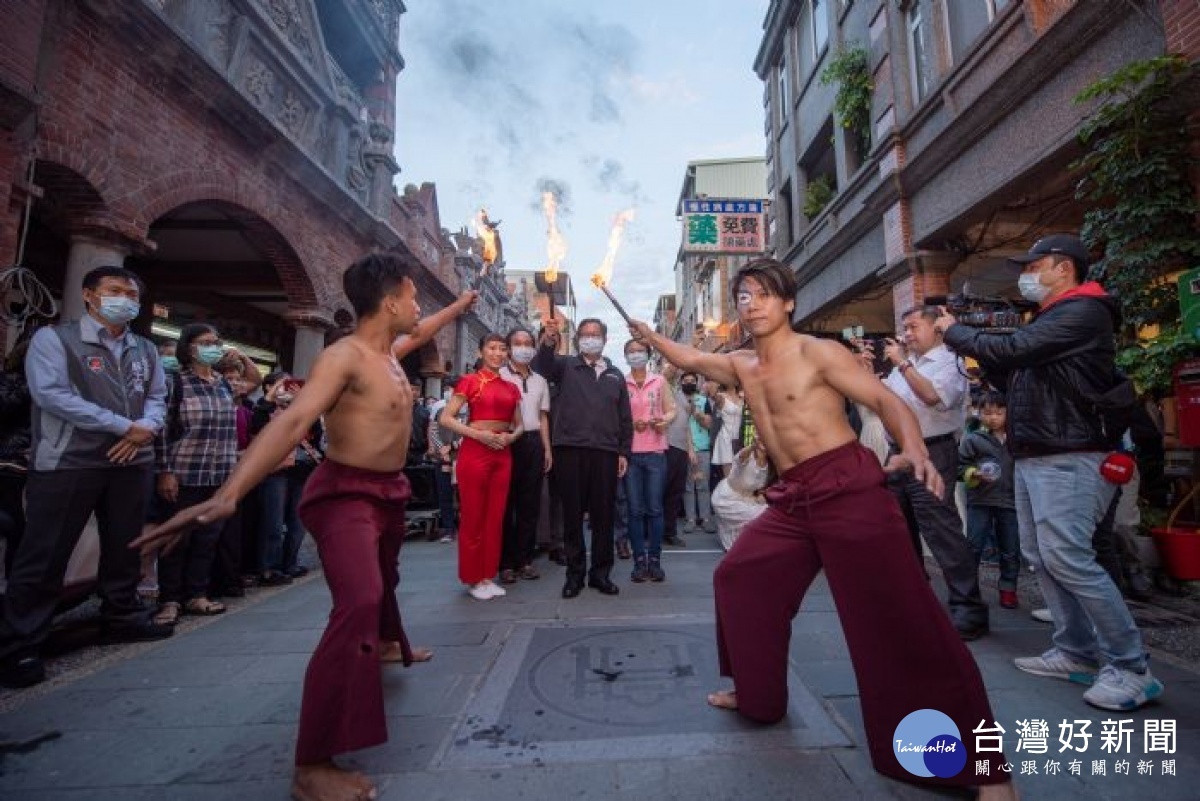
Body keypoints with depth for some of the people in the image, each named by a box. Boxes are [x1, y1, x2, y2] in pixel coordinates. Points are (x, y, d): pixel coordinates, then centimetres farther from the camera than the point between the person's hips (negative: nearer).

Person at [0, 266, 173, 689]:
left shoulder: (145, 350, 13)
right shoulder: (54, 338, -4)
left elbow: (157, 397, 12)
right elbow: (51, 395, -15)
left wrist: (146, 428, -11)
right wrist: (125, 426, -18)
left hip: (132, 463, 5)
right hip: (66, 464, -5)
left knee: (125, 548, 14)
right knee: (44, 557, 1)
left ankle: (123, 617, 29)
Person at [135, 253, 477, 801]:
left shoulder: (387, 349, 4)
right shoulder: (344, 356, -23)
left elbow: (421, 332, 28)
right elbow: (293, 421, -36)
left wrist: (456, 307, 41)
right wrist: (227, 495, -47)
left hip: (389, 489, 9)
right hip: (345, 494, -9)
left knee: (384, 579, 30)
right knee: (359, 604, -25)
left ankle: (388, 643, 59)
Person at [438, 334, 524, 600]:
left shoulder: (511, 388, 12)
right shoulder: (469, 381, -2)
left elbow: (518, 425, 18)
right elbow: (445, 418, -8)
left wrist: (512, 436, -4)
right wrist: (479, 434, -17)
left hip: (503, 454, 5)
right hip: (474, 453, -5)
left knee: (495, 518, 10)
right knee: (473, 517, 3)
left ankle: (488, 576, 23)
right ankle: (472, 578, 18)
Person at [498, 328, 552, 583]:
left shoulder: (540, 381, 17)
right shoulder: (499, 376, 1)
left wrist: (547, 448, 12)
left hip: (534, 443, 5)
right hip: (506, 442, -4)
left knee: (530, 504, 7)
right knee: (506, 502, 1)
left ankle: (524, 559, 17)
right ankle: (505, 562, 10)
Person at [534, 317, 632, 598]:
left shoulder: (616, 375, 17)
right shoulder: (566, 366, 9)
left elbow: (625, 418, 15)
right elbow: (542, 364, -14)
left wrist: (624, 451, 7)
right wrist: (548, 342, -34)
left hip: (605, 452, 2)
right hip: (570, 450, -2)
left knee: (604, 514, 7)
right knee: (573, 514, 5)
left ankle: (600, 572, 20)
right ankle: (575, 573, 17)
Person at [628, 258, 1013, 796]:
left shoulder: (817, 352, -6)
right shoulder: (742, 366, 13)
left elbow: (883, 399, -12)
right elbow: (691, 360, 29)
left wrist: (914, 451, -29)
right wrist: (650, 336, 24)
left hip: (848, 488, -7)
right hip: (792, 499, 8)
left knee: (900, 619, -8)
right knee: (737, 577, 14)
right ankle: (757, 695, 33)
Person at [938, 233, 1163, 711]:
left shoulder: (1082, 313, -9)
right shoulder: (1048, 320, 21)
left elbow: (1010, 350, -20)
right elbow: (1014, 378, 21)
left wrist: (954, 333, -3)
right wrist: (965, 339, 10)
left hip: (1069, 458, -10)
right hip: (1032, 457, 10)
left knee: (1067, 558, -12)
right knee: (1040, 557, 9)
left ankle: (1131, 668, 1)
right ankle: (1076, 653, 18)